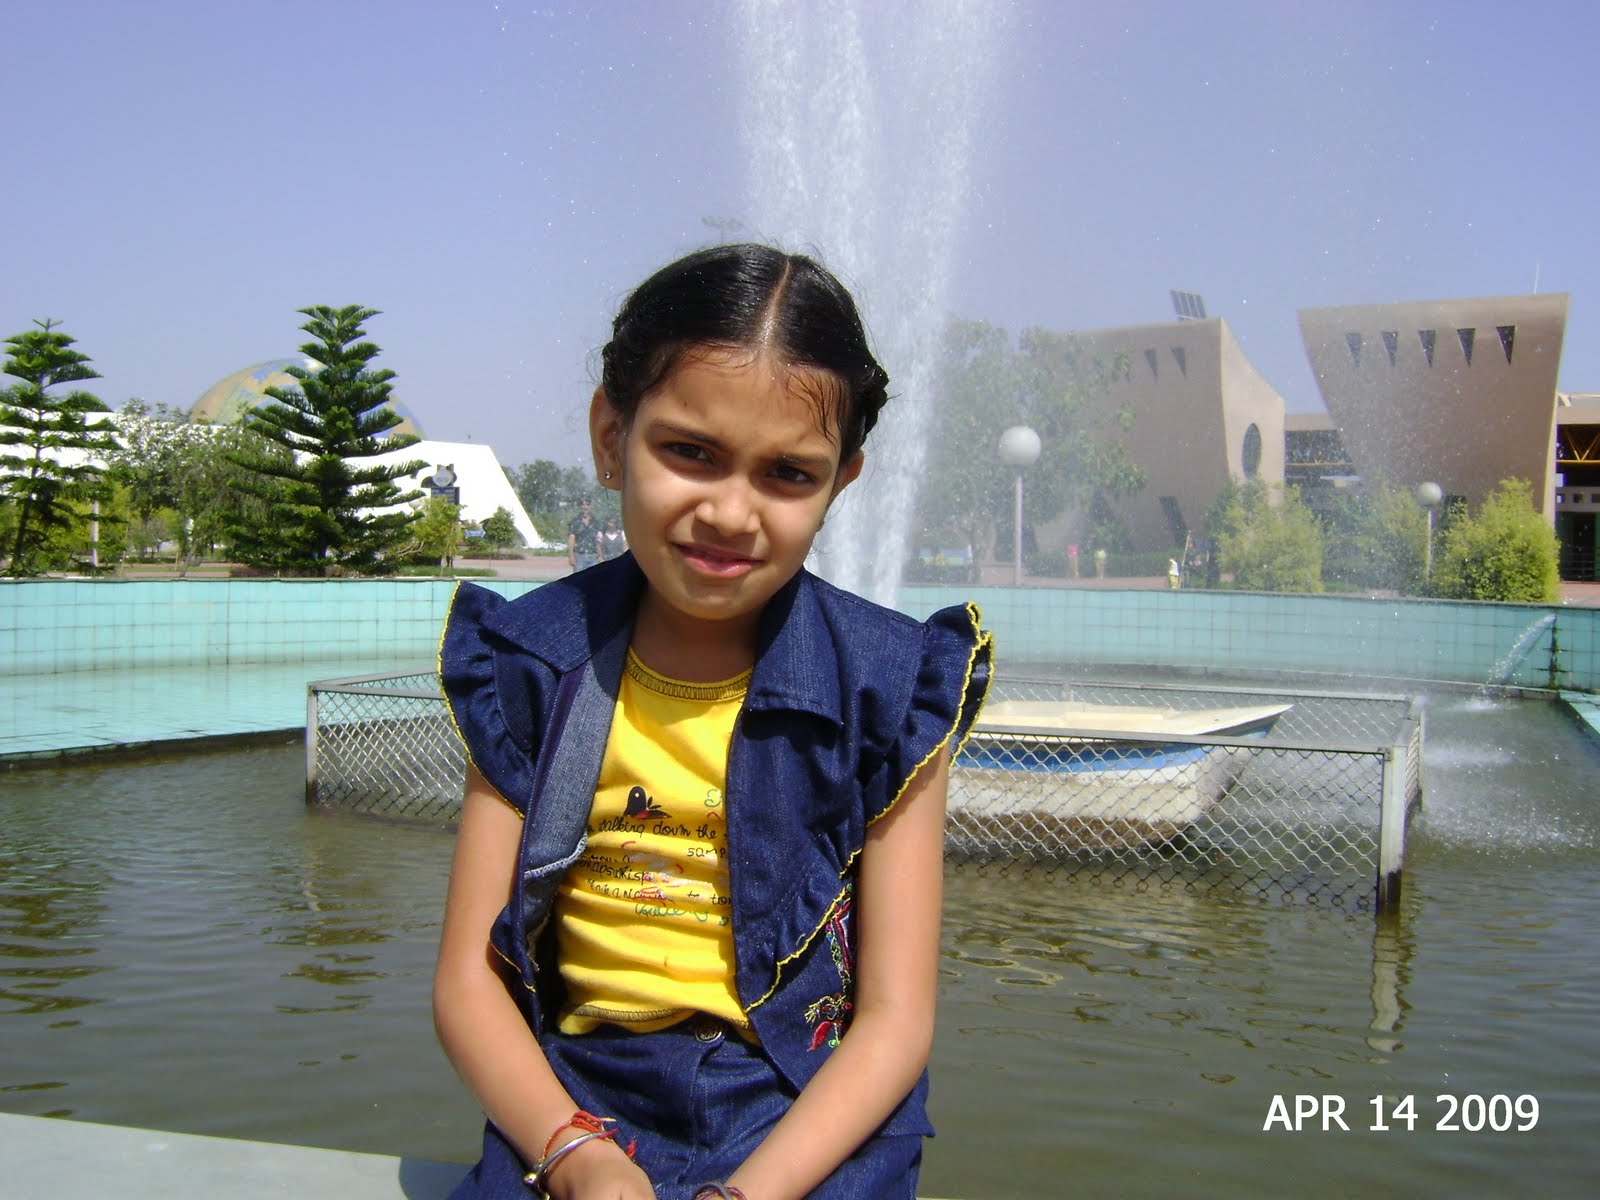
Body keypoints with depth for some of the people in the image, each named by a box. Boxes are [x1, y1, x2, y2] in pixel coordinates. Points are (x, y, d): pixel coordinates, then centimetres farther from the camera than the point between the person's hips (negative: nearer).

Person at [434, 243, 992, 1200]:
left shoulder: (887, 689, -4)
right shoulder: (537, 666, 1)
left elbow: (894, 1020, -5)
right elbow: (469, 978, 0)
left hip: (810, 1118, -1)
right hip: (571, 1102, 1)